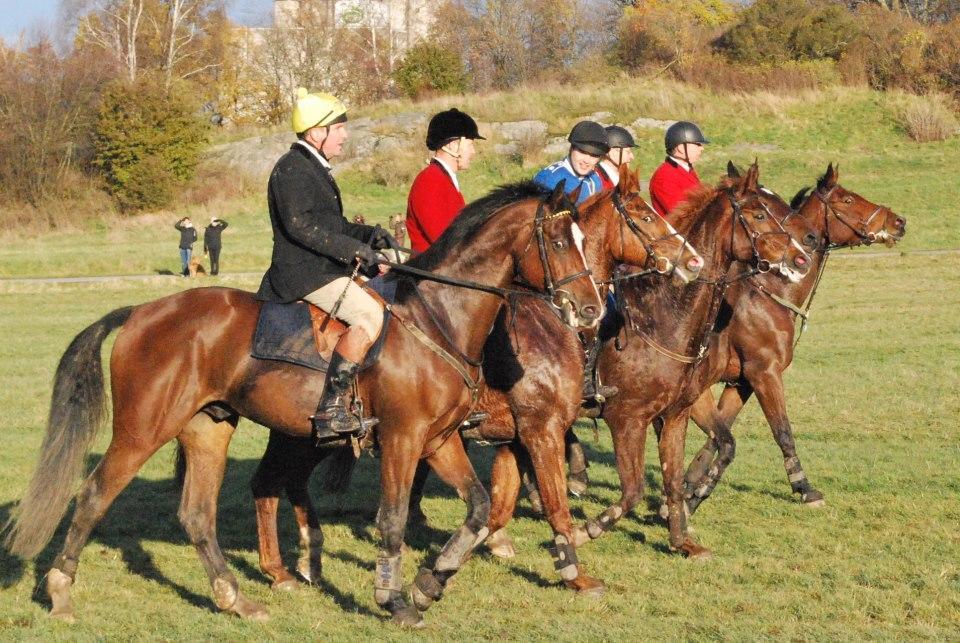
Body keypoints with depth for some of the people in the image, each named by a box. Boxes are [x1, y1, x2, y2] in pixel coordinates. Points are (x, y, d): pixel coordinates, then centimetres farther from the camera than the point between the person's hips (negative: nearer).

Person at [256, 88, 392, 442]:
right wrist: (354, 250, -24)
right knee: (369, 315, -27)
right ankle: (331, 409, -30)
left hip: (324, 270, 11)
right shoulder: (292, 168, -12)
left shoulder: (316, 170, 21)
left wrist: (367, 234, 9)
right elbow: (300, 225, -23)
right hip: (303, 275, -11)